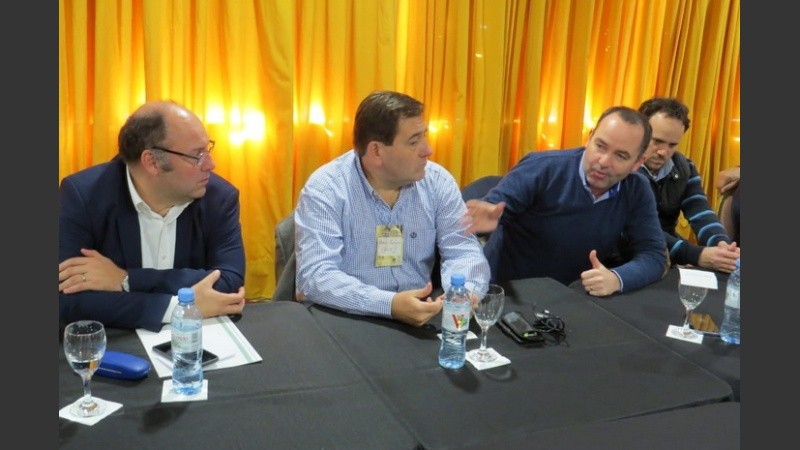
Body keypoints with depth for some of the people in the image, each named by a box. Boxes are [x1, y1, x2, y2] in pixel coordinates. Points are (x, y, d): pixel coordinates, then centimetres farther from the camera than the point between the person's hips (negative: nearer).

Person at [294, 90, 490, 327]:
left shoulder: (438, 182, 0)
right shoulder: (325, 189, -13)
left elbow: (464, 251, -2)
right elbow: (316, 276, -21)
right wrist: (390, 305, -33)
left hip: (420, 318, 2)